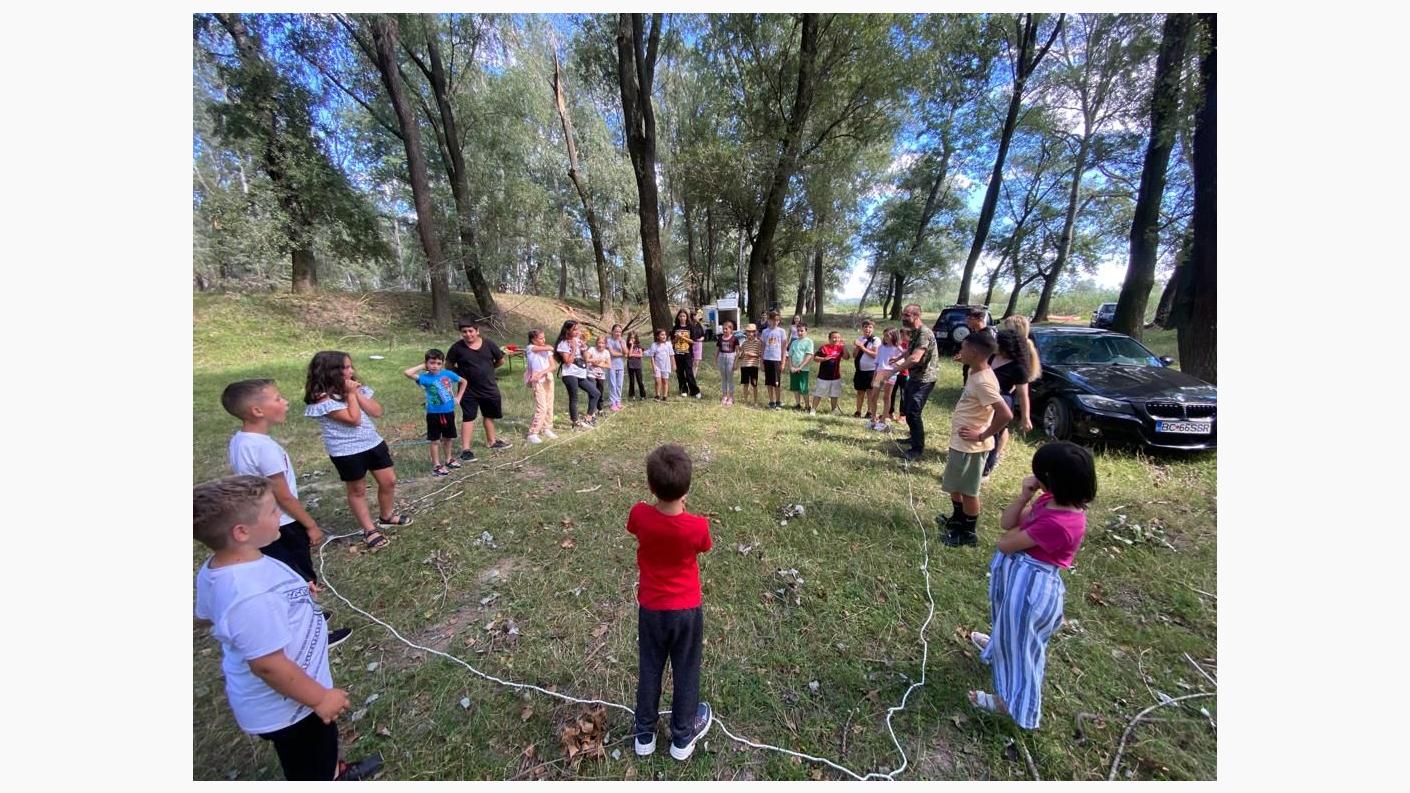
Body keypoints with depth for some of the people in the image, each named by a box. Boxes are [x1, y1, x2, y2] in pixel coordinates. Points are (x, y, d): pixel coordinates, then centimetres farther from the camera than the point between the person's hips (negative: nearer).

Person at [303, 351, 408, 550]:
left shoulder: (357, 388, 3)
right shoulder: (323, 399, -18)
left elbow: (377, 412, -4)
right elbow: (354, 419, -23)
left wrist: (357, 393, -11)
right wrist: (350, 394, -18)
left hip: (373, 443, 6)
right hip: (347, 452, -6)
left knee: (389, 481, 12)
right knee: (357, 490, 11)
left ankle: (386, 517, 35)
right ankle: (369, 530, 25)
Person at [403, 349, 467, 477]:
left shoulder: (448, 374, -4)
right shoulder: (426, 377, -11)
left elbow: (463, 381, 11)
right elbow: (407, 373, -26)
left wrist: (458, 397, 6)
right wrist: (422, 366, -13)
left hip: (449, 412, 3)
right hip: (433, 414, -3)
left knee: (448, 438, 18)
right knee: (435, 440, 7)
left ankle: (448, 459, 36)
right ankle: (436, 465, 17)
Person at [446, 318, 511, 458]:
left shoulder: (488, 344, -6)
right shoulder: (457, 348, -11)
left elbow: (501, 361, 6)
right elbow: (448, 366, 0)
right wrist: (462, 373, -4)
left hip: (489, 388, 4)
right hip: (468, 390, -3)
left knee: (489, 415, 18)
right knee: (468, 417, -5)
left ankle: (491, 441, 37)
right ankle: (465, 448, -1)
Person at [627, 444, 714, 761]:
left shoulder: (639, 515, -24)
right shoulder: (698, 526, -28)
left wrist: (662, 500, -3)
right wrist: (680, 505, -4)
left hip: (650, 608, 2)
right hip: (687, 610, -1)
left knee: (649, 670, 24)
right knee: (685, 672, 22)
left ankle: (644, 735, 45)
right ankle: (682, 736, 43)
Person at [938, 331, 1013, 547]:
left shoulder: (983, 382, -26)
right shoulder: (975, 373, 3)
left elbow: (1006, 415, -30)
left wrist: (982, 436, -21)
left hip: (970, 446, -9)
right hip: (960, 442, 9)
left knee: (968, 490, 7)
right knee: (954, 486, 23)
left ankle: (968, 532, 25)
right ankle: (958, 519, 42)